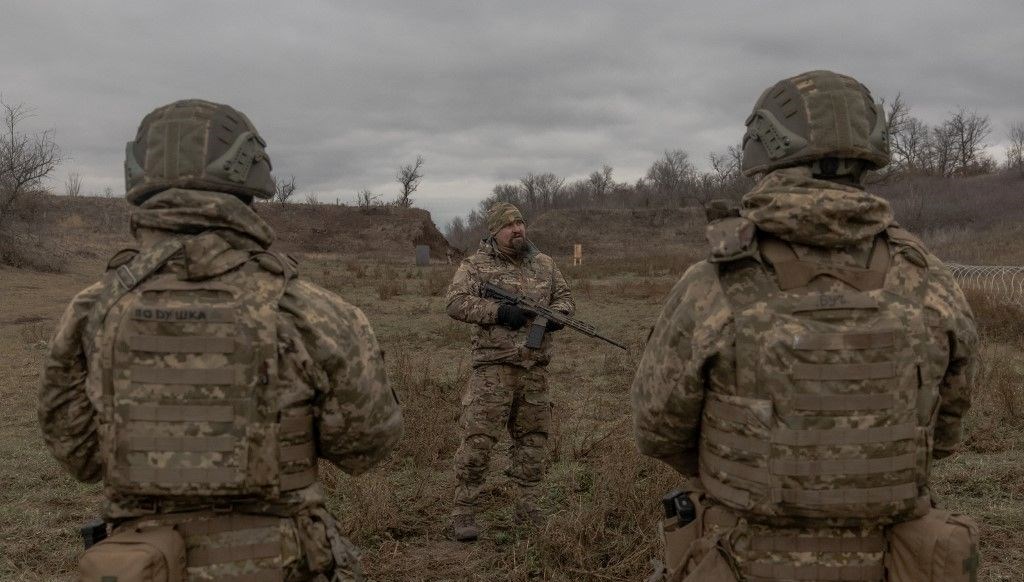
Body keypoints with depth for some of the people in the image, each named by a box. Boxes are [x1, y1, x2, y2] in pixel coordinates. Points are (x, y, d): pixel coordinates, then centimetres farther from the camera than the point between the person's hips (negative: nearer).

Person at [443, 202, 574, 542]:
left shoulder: (544, 264, 13)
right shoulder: (476, 265, -2)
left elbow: (564, 296, 21)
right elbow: (456, 302, -11)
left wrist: (558, 313, -3)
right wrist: (499, 312, -20)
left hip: (535, 369, 5)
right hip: (493, 366, -5)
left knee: (533, 438, 13)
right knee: (478, 440, -6)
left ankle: (527, 503, 27)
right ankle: (464, 512, 3)